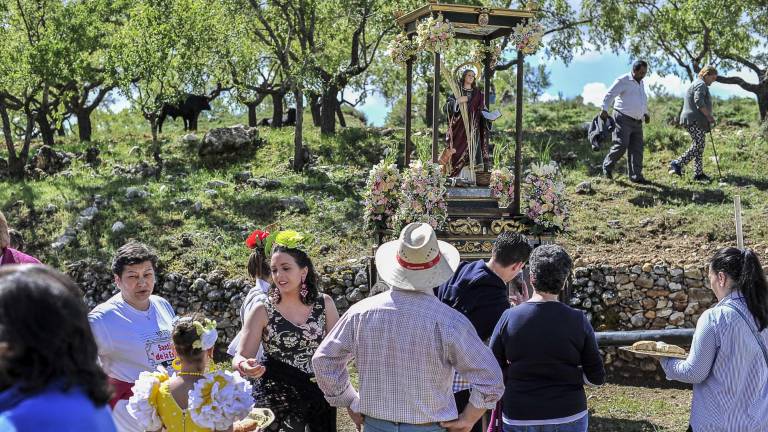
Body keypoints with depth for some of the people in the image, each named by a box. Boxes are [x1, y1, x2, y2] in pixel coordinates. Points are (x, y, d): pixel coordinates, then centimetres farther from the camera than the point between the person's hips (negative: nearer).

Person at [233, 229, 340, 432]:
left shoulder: (324, 304, -3)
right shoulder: (263, 311, -8)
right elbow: (240, 357, -11)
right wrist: (244, 366, -32)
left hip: (318, 397, 2)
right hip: (276, 400, -2)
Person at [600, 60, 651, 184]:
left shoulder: (641, 83, 20)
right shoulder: (623, 81, -6)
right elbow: (610, 95, -14)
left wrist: (646, 113, 26)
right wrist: (605, 110, -25)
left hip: (637, 122, 8)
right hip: (623, 119, -8)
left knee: (637, 149, 3)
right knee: (621, 145, -15)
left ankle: (636, 176, 6)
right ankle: (607, 167, 7)